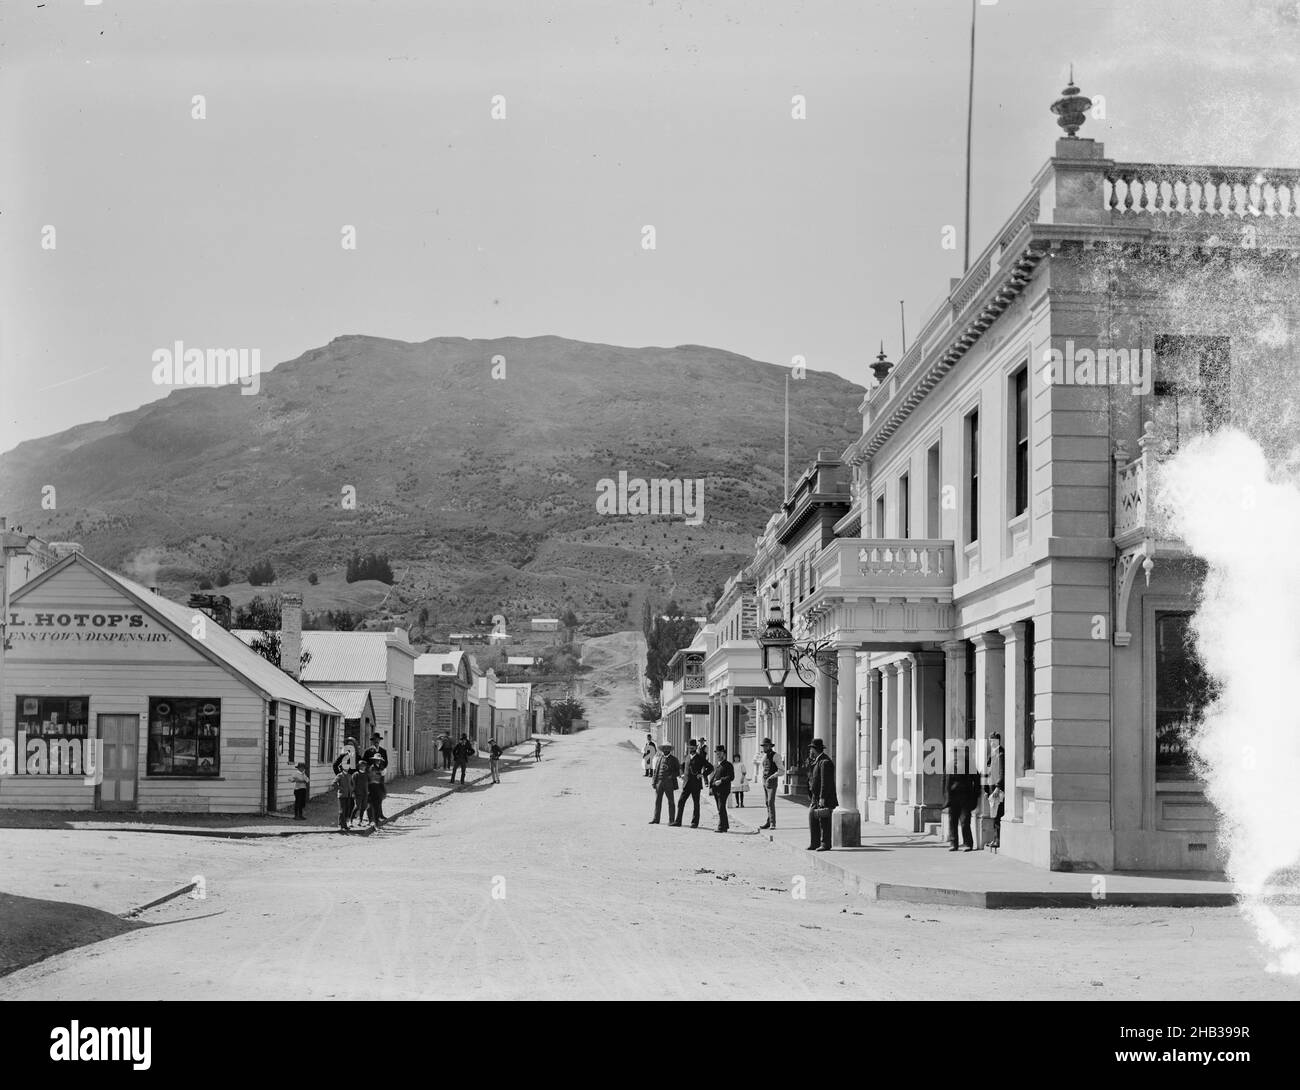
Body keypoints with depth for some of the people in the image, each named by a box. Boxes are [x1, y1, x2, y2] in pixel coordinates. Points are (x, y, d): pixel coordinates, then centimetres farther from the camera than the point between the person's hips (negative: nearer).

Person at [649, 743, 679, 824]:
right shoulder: (659, 759, 12)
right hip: (659, 782, 3)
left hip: (669, 783, -3)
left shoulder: (673, 759, 4)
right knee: (657, 801, 4)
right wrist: (654, 781, 4)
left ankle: (671, 820, 4)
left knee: (670, 801, 0)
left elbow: (678, 770, 4)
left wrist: (672, 776, -13)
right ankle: (656, 819, 11)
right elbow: (656, 771, 12)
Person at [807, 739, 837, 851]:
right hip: (816, 798, 10)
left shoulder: (825, 762, -15)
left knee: (824, 821, -6)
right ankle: (815, 843, 10)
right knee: (812, 817, 7)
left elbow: (825, 782, -20)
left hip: (824, 798, -10)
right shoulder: (817, 761, 17)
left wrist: (822, 798, -22)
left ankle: (825, 844, -1)